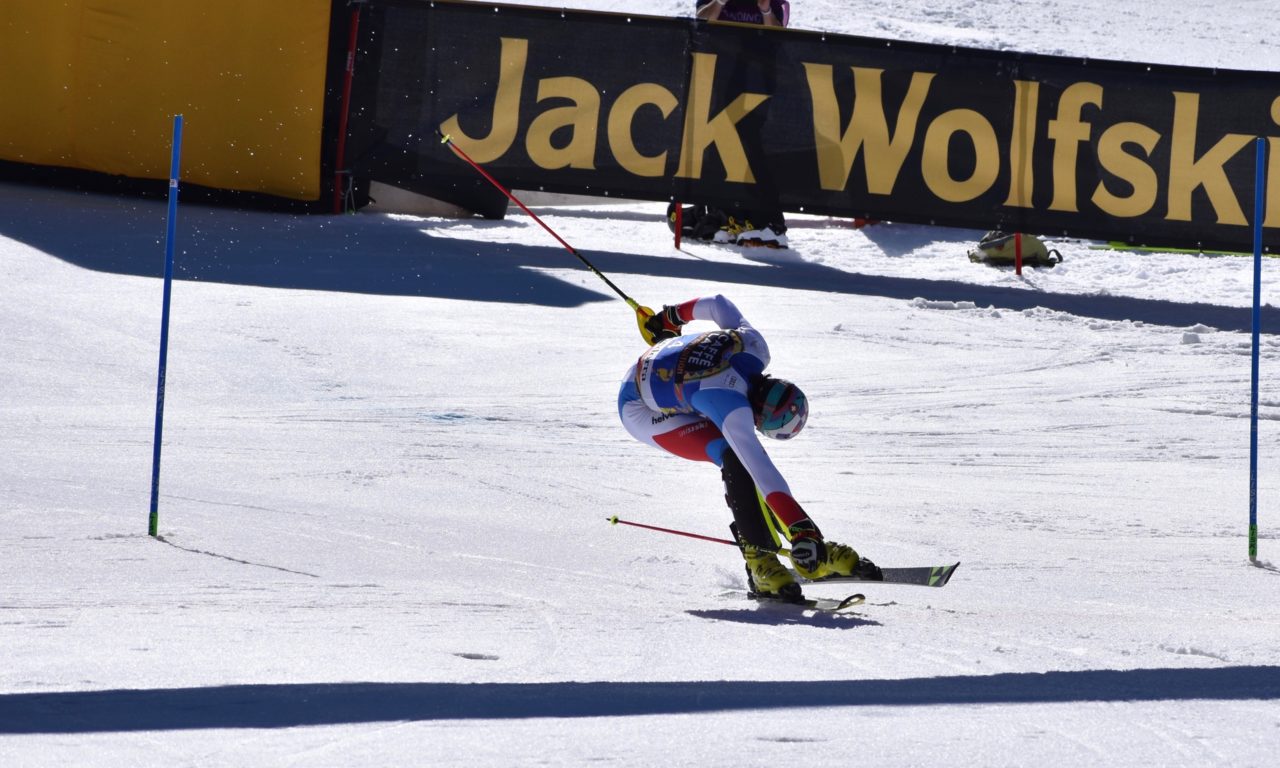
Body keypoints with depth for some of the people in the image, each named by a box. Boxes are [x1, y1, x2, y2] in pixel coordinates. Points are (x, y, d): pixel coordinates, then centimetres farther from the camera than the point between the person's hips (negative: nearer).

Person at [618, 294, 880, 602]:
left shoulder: (752, 344, -20)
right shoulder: (730, 406, -42)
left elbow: (717, 304, 0)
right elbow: (762, 470, -49)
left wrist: (673, 315, 21)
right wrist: (799, 528, -55)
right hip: (642, 411, -8)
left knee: (744, 453, -5)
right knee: (734, 457, -28)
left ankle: (815, 554, -1)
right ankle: (759, 557, -23)